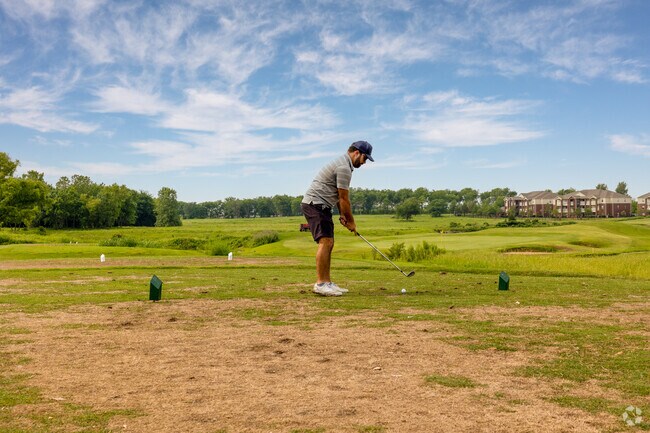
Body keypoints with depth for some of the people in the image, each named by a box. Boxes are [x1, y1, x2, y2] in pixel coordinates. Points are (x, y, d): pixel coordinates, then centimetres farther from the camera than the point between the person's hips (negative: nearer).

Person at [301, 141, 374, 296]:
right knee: (325, 242, -16)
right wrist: (351, 221, -2)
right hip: (315, 204, -11)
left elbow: (339, 196, 22)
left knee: (328, 244, 9)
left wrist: (342, 215, 13)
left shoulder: (342, 164, 19)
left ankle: (327, 283, 10)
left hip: (320, 206, 11)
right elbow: (344, 199, -12)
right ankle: (320, 283, -15)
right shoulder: (344, 168, -15)